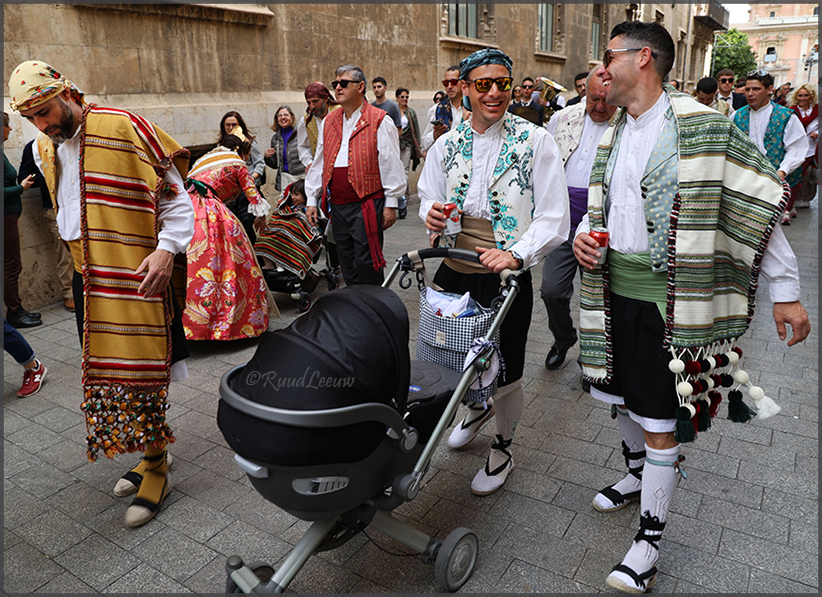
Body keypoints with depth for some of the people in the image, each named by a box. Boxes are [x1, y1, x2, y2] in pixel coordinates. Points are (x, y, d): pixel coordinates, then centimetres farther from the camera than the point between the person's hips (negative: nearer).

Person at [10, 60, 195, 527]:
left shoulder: (124, 128, -9)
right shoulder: (44, 149, 13)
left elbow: (176, 196, -10)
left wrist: (166, 248, -21)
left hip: (139, 274, -7)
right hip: (90, 281, 8)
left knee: (143, 372, -4)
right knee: (106, 373, 11)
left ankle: (156, 469, 10)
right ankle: (149, 457, 25)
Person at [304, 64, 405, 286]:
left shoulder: (380, 121, -4)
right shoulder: (329, 122, 14)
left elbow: (391, 165, -5)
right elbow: (319, 164, 18)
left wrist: (391, 204, -8)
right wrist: (312, 200, 15)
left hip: (367, 205, -6)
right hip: (337, 205, 6)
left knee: (366, 263, -5)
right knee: (347, 265, 13)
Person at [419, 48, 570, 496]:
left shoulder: (534, 141, -6)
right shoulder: (446, 145, 6)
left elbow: (554, 217, -9)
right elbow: (428, 198, 17)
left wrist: (517, 254, -24)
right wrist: (431, 214, -8)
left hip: (506, 275, -4)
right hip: (454, 270, 4)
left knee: (505, 370, 8)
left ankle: (502, 449, 37)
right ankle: (477, 407, 53)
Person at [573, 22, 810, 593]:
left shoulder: (703, 128, -9)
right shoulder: (613, 136, 12)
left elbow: (759, 204, -7)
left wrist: (786, 290, -6)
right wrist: (584, 235, 0)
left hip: (668, 299, -6)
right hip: (614, 290, 7)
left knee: (659, 421, -1)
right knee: (622, 398, 19)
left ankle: (650, 540, 15)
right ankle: (639, 474, 45)